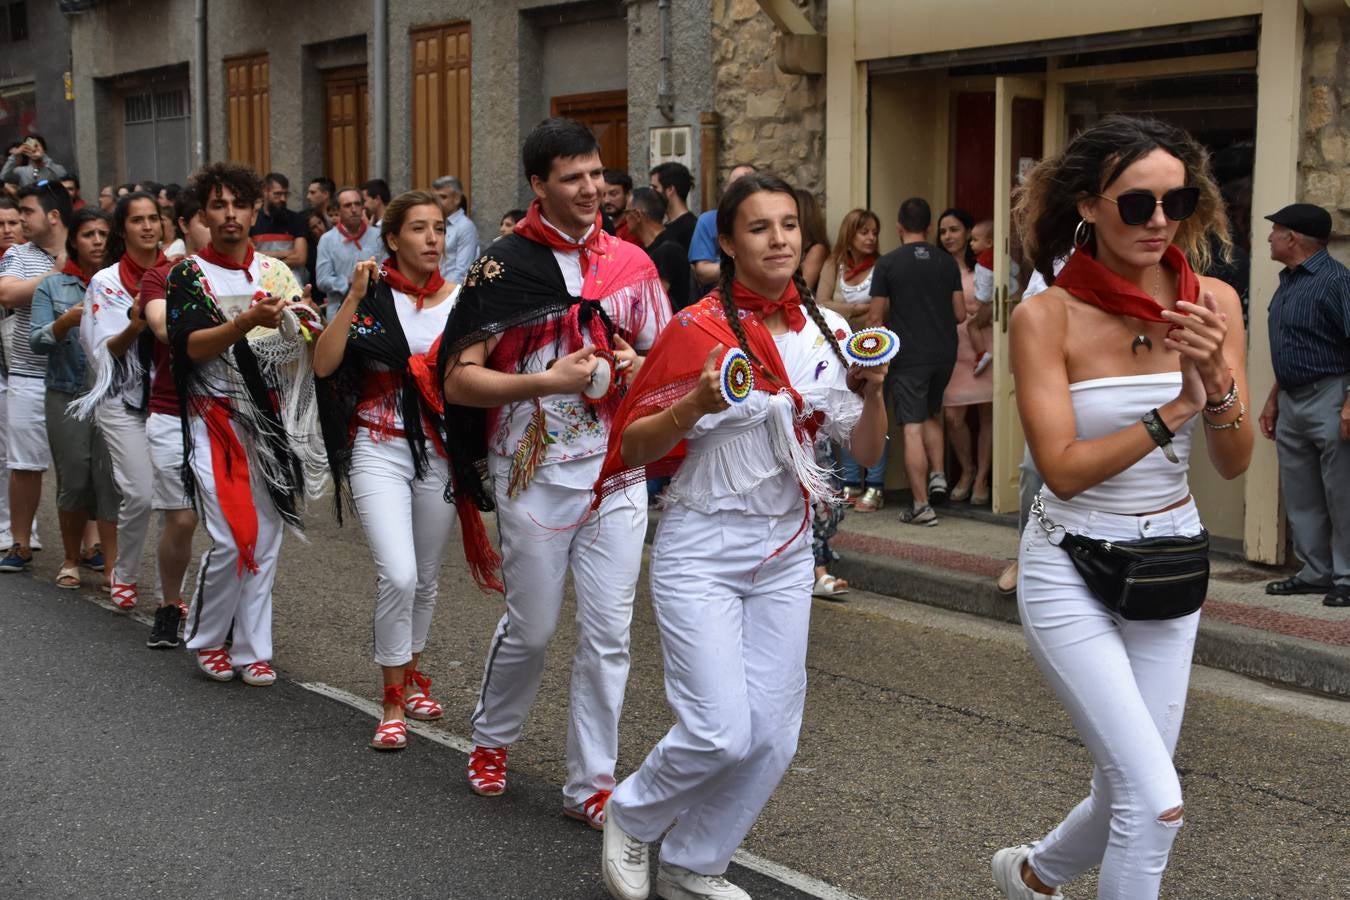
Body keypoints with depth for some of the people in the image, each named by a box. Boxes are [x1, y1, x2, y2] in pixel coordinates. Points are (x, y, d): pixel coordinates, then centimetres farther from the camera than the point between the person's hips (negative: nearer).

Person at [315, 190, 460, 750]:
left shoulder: (461, 299, 3)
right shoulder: (372, 295, -3)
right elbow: (324, 365, -14)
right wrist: (354, 299, -18)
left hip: (440, 450, 3)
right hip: (380, 449, -3)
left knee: (425, 578, 14)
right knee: (398, 576, -16)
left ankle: (411, 676, 37)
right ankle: (393, 703, -1)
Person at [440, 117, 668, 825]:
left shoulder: (630, 263, 5)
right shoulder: (503, 267, -6)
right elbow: (459, 380, -9)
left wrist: (638, 367, -7)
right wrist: (549, 380, -20)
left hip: (616, 470, 3)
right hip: (534, 474, -3)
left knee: (607, 634, 2)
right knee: (531, 627, 10)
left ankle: (591, 784, 14)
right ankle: (491, 736, 38)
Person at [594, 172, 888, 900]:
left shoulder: (826, 331, 3)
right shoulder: (698, 330, -11)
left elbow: (867, 452, 6)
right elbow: (634, 446, -9)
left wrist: (873, 391, -13)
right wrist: (695, 404, -26)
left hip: (785, 551, 5)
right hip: (702, 549, -5)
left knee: (772, 735, 4)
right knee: (721, 731, -13)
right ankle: (630, 816, 17)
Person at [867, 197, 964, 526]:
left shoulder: (887, 264, -7)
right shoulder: (946, 262, 3)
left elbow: (876, 317, -7)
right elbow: (960, 313, 5)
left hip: (908, 356, -4)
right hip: (944, 353, 4)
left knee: (913, 428, -2)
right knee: (932, 415, 26)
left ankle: (921, 505, -3)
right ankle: (938, 475, 11)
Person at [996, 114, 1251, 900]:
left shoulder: (1213, 302, -5)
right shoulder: (1047, 315, -16)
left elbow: (1235, 464, -7)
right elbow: (1064, 469, -20)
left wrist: (1217, 384, -26)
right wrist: (1176, 410, -28)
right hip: (1071, 571, -4)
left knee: (1131, 794, 14)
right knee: (1157, 802, -14)